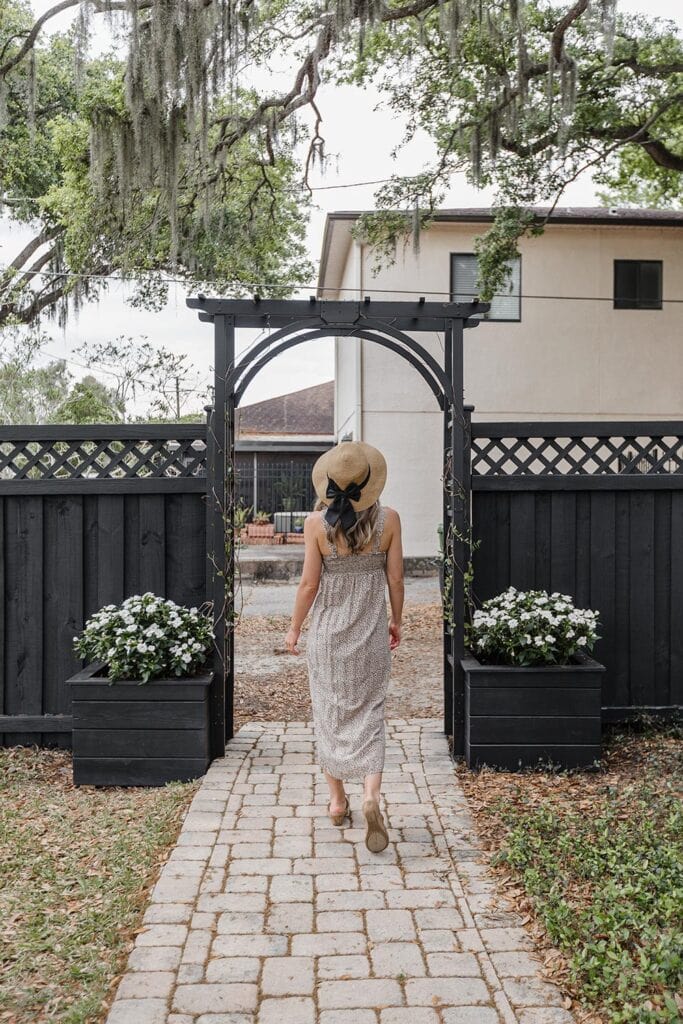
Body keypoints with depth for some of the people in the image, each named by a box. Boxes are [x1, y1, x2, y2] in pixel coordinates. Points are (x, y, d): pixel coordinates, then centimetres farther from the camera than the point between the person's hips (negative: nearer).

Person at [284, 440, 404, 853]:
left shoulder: (316, 522, -12)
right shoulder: (388, 519, -9)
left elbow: (309, 583, -9)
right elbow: (396, 579, -3)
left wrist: (295, 628, 5)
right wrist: (396, 621, 13)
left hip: (327, 632, 0)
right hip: (371, 633, 0)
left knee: (330, 713, 15)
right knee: (369, 712, 9)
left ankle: (338, 799, 26)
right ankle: (372, 794, -10)